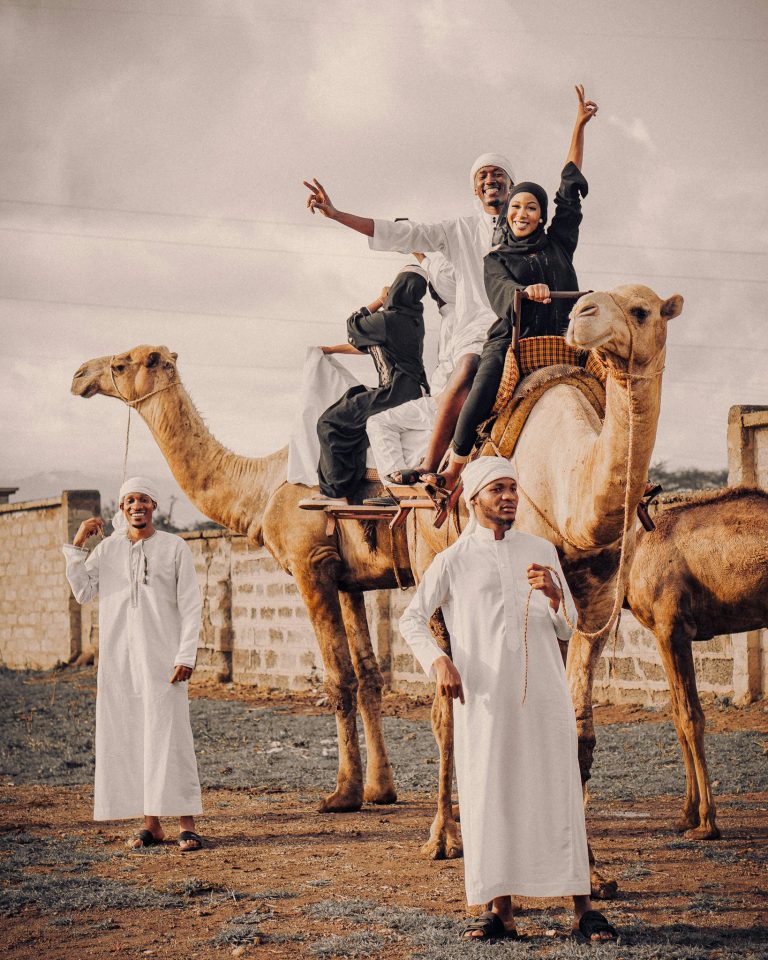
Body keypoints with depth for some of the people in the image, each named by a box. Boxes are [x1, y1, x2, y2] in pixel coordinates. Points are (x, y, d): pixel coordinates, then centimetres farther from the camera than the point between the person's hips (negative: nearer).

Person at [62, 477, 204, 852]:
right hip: (118, 658, 3)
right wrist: (76, 546, -5)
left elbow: (191, 607, 0)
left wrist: (186, 656, -8)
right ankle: (150, 824, 10)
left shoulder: (174, 548, 2)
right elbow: (83, 591, 1)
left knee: (169, 734, -8)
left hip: (161, 657, -3)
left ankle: (187, 824, -6)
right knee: (127, 737, 3)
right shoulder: (107, 549, 10)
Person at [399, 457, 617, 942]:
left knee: (557, 793, -1)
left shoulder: (542, 551, 13)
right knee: (489, 797, 0)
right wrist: (438, 660, -9)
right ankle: (502, 911, 7)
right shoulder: (453, 561, 7)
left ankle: (584, 907, 2)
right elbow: (412, 619, 8)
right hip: (483, 693, -1)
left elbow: (568, 628, 13)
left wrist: (554, 595, -9)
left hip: (543, 689, 1)